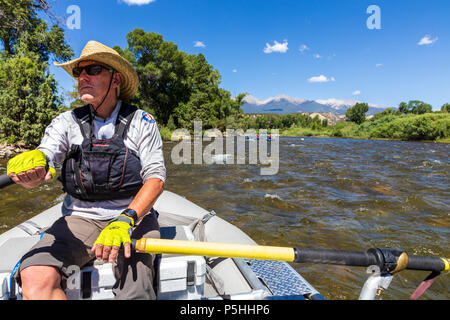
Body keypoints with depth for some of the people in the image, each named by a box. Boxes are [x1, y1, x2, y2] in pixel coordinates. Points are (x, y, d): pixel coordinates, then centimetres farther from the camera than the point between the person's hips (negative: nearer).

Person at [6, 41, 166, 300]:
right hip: (80, 219, 3)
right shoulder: (68, 122, 7)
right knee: (36, 278, -24)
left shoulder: (141, 121, 1)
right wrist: (30, 172, -33)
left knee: (135, 293, -26)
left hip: (134, 217, -2)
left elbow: (156, 178, -9)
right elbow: (45, 157, -8)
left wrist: (125, 220, -24)